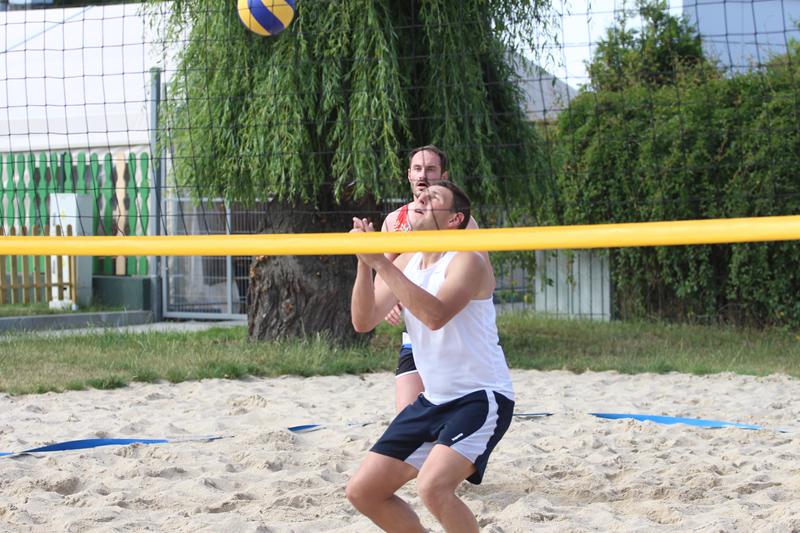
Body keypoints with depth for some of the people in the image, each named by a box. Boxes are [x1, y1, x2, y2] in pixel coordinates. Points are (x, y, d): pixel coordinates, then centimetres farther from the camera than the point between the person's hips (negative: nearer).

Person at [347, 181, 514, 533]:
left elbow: (436, 315, -33)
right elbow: (363, 321, -3)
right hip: (433, 400, 8)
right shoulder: (405, 263, 7)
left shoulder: (466, 262, -15)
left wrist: (381, 263, -32)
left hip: (481, 398, -8)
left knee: (433, 487, -31)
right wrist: (365, 264, -18)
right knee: (362, 491, 6)